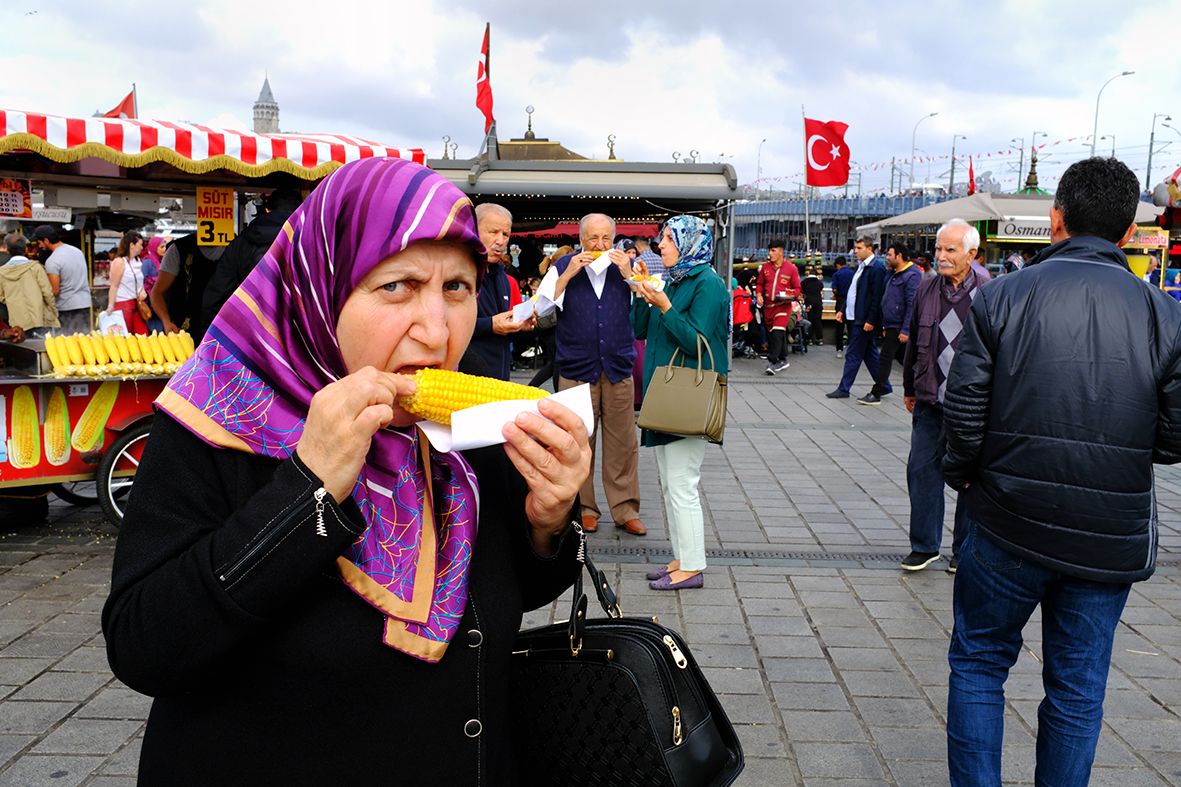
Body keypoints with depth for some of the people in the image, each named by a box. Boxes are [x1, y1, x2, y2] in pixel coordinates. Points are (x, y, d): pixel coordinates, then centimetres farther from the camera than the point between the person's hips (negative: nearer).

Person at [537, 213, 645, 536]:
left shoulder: (626, 266, 8)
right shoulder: (563, 267, 4)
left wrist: (628, 275, -12)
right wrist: (568, 274, -14)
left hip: (618, 368, 1)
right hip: (576, 368, -1)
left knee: (623, 442, 4)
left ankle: (625, 509, 14)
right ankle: (583, 508, 17)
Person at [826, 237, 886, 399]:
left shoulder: (877, 268, -15)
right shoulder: (861, 266, 13)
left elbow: (876, 297, -18)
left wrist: (870, 320, -20)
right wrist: (843, 310, 15)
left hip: (863, 320, -9)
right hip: (854, 317, 9)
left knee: (853, 355, -2)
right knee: (869, 353, 15)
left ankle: (843, 389, 6)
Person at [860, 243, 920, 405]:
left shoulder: (912, 275, -15)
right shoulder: (893, 274, 15)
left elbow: (912, 305, -20)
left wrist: (905, 330, -23)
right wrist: (884, 326, 17)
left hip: (898, 327, -9)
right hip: (891, 325, 9)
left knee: (885, 359, -5)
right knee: (904, 358, 13)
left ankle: (876, 393, 1)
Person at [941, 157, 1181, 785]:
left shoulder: (1002, 298, -9)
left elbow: (963, 411, -11)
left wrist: (964, 473, 7)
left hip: (1008, 526, -2)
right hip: (1110, 538, 2)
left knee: (978, 664, 16)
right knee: (1077, 687, 16)